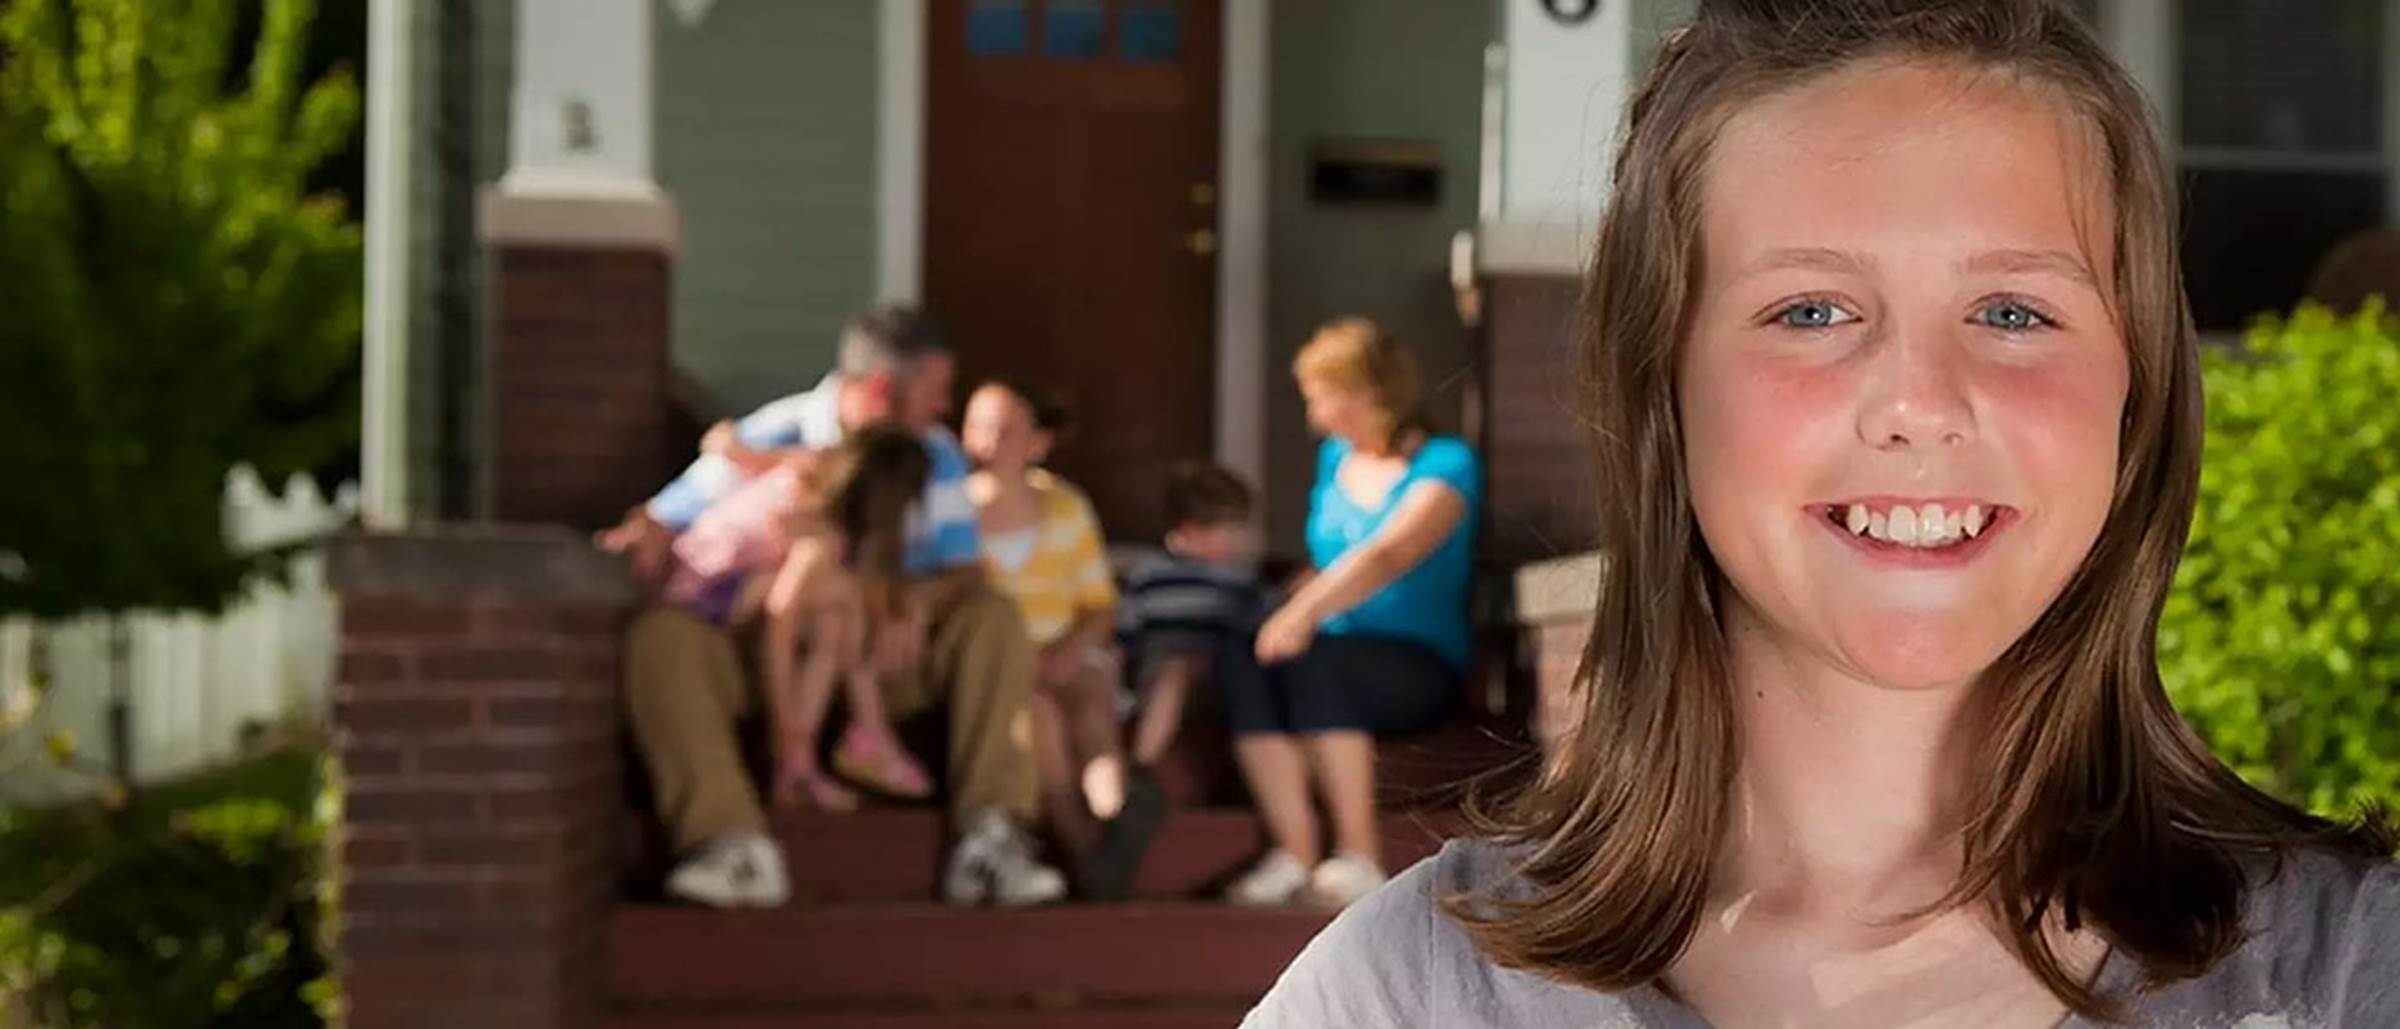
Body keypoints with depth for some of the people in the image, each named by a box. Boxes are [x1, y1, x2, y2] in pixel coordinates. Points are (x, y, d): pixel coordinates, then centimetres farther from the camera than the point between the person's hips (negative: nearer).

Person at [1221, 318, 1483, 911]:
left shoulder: (1445, 465, -5)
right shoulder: (1335, 460, 17)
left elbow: (1387, 557, -22)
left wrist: (1306, 612, -37)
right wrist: (1282, 610, 2)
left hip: (1421, 666, -5)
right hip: (1337, 649, 6)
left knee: (1314, 661, -36)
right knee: (1240, 661, -27)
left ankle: (1359, 858, -32)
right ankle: (1294, 856, -31)